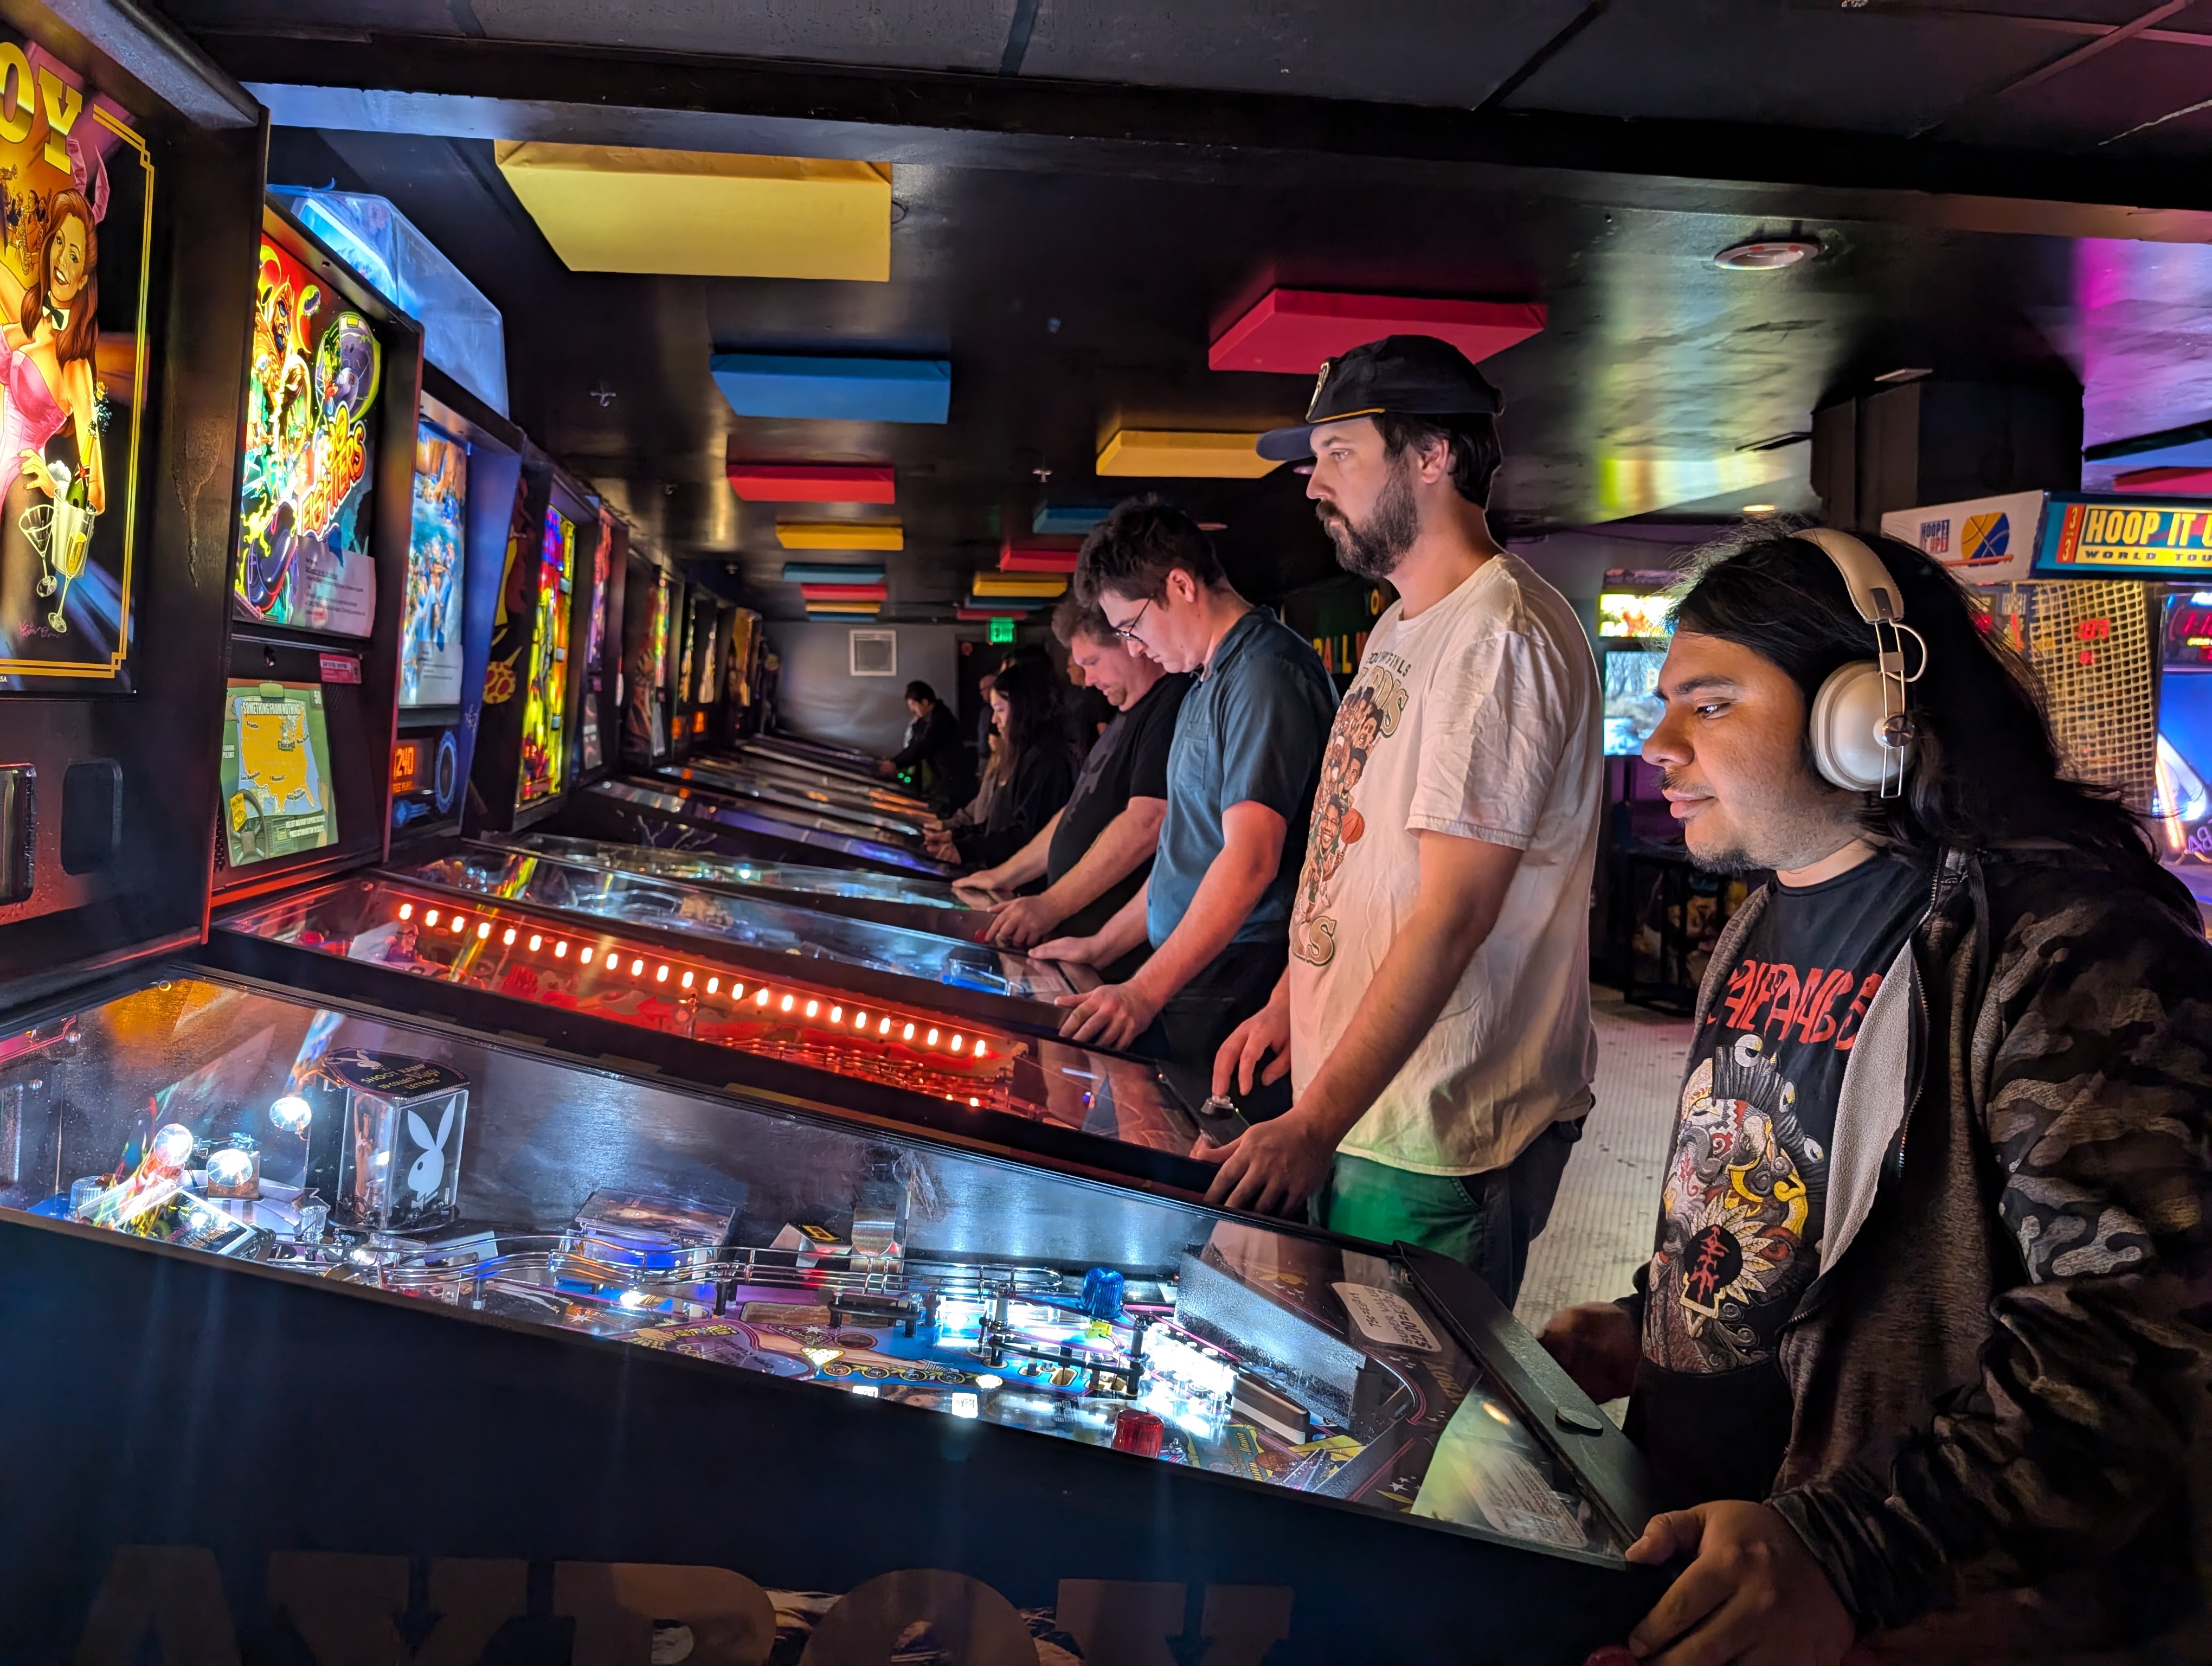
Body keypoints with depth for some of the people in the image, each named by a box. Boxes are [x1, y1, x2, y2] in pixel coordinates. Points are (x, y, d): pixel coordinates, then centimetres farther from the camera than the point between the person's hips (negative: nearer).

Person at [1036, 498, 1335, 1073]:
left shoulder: (1265, 674, -14)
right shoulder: (1212, 682, 19)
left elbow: (1251, 859, -22)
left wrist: (1145, 992, -23)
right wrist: (1103, 946, 21)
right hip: (1190, 978, 9)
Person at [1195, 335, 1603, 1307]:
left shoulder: (1498, 636, -19)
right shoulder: (1402, 628, 14)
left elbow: (1453, 915, -25)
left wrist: (1317, 1125, -26)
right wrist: (1289, 1004, 15)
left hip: (1435, 1142, -9)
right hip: (1357, 1107, 9)